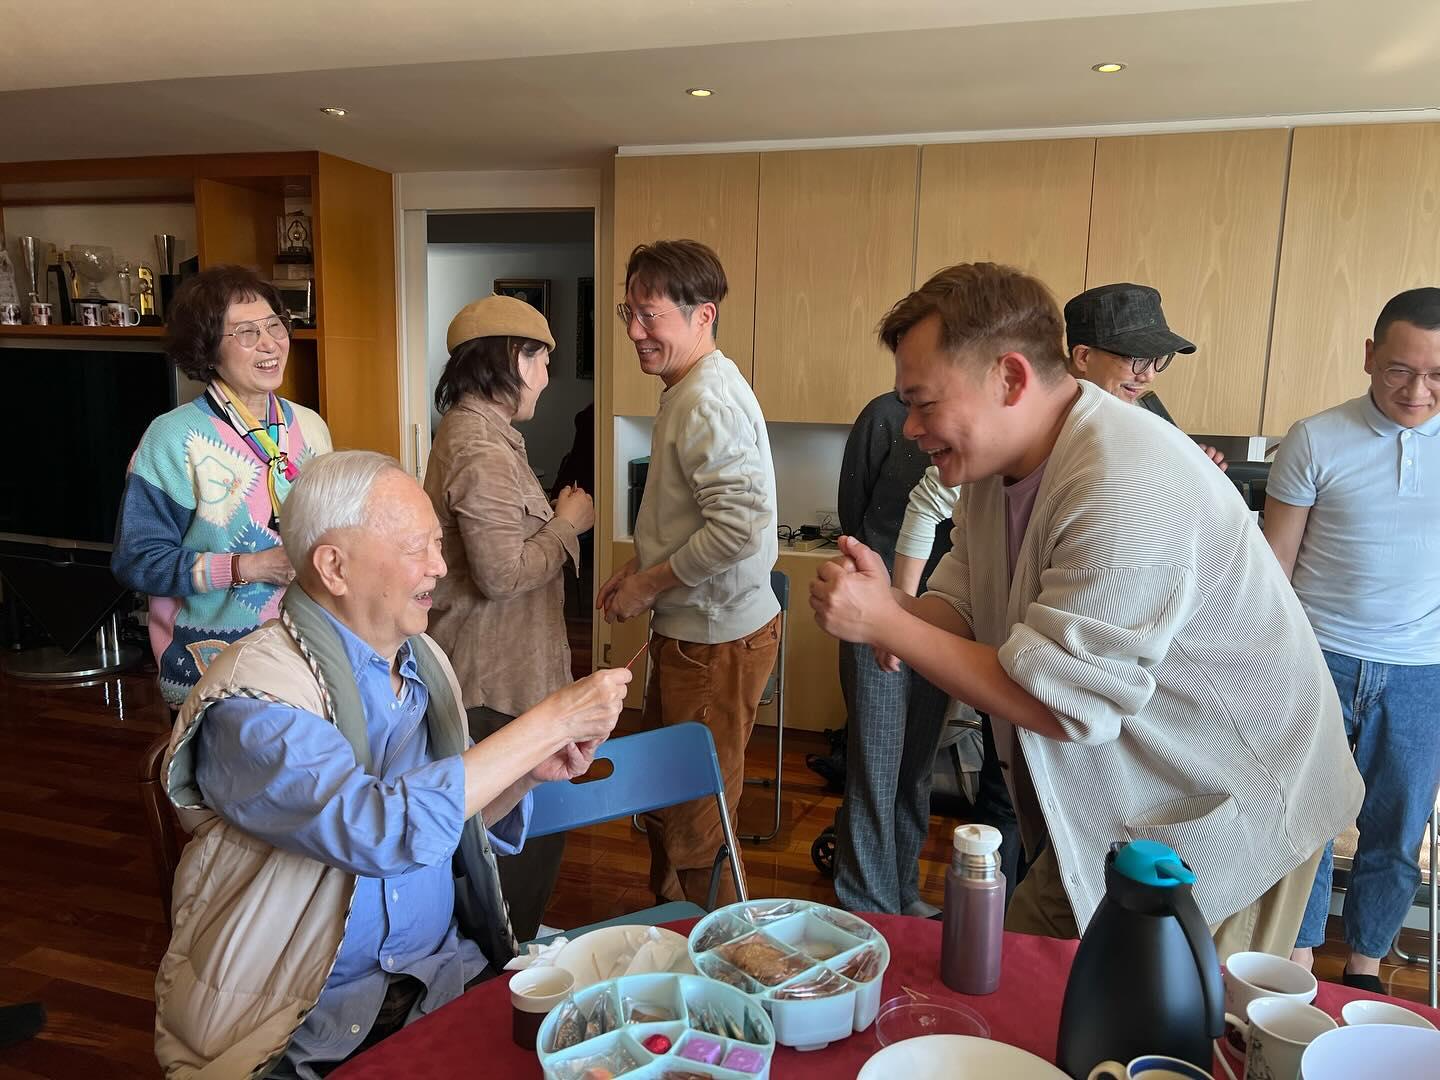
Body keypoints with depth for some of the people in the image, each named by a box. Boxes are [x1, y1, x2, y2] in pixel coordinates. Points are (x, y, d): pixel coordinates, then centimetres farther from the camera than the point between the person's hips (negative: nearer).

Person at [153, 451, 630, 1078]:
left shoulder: (423, 661, 6)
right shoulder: (251, 698, -18)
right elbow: (387, 830, -32)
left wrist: (529, 772, -4)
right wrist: (547, 723, -26)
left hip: (448, 975, 6)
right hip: (300, 1026, -5)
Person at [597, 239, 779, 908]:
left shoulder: (708, 402, -22)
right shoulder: (689, 390, 12)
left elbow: (742, 526, -31)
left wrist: (649, 584, -19)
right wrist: (637, 568, 9)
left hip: (716, 639, -11)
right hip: (692, 627, 11)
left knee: (696, 822, 5)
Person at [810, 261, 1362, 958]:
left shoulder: (1127, 489, -31)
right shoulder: (996, 463, 0)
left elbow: (1057, 703, -29)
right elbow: (963, 616, 3)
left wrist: (885, 624, -26)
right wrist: (889, 603, -20)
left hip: (1221, 816, -8)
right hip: (1109, 807, 8)